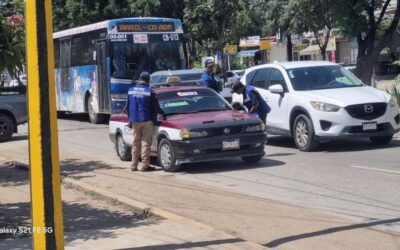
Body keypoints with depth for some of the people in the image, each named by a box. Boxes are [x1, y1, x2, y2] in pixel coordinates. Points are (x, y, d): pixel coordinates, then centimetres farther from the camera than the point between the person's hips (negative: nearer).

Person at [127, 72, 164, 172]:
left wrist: (130, 119, 19)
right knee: (146, 143, 0)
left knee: (136, 143, 12)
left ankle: (134, 165, 13)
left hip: (134, 120, 5)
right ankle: (144, 165, -1)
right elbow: (156, 107, -6)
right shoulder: (149, 92, -10)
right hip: (146, 120, -5)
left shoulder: (131, 90, 5)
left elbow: (128, 107, 10)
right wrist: (163, 112, 13)